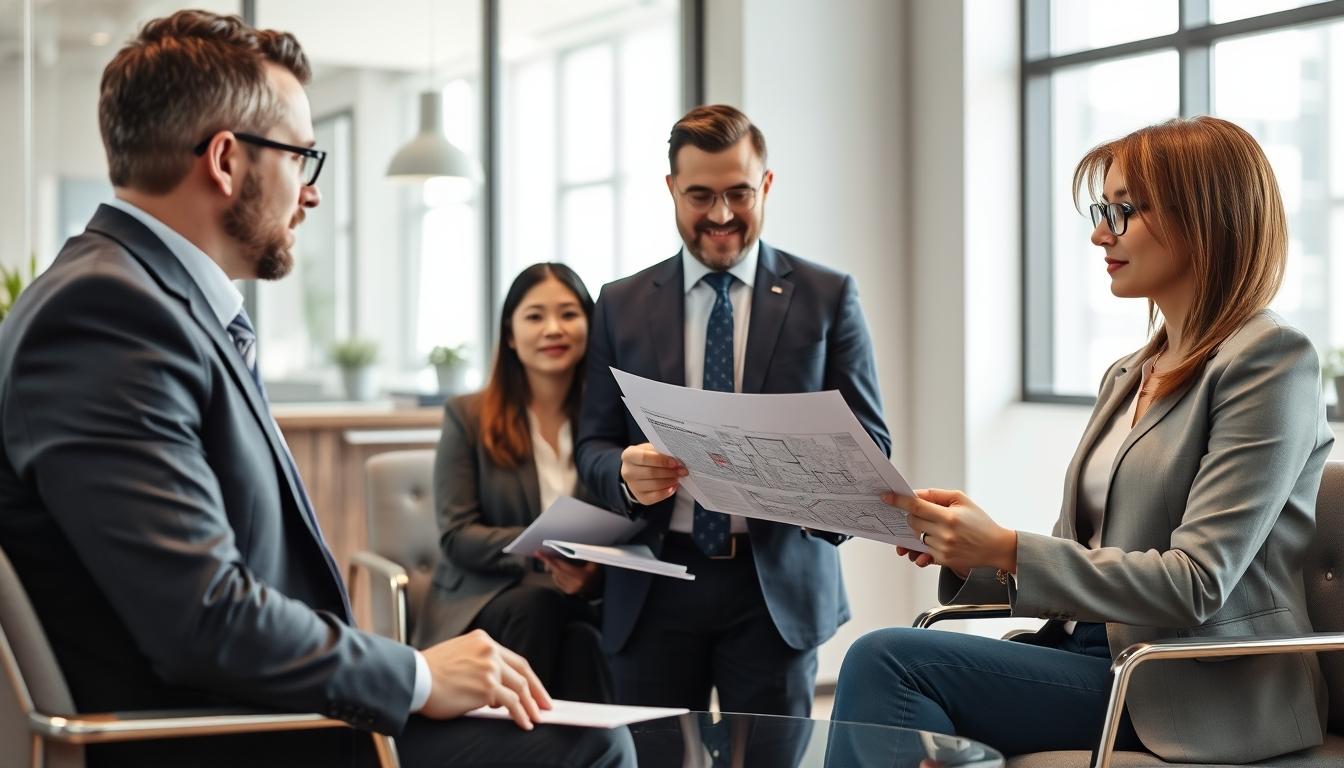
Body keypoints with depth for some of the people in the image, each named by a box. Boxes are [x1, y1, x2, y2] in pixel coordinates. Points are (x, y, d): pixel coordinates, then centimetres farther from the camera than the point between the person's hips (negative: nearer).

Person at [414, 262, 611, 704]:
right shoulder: (467, 417, 6)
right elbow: (457, 536, -2)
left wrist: (591, 575, -19)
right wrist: (538, 549, -21)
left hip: (583, 605, 1)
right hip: (477, 607, 0)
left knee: (581, 636, -35)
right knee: (538, 602, -35)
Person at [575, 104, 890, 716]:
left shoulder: (827, 297, 4)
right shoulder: (621, 305, 8)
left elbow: (867, 440, 3)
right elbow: (592, 443, 8)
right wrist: (625, 474, -15)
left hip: (777, 584, -1)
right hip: (654, 589, 1)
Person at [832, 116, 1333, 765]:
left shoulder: (1267, 359, -9)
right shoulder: (1128, 377, 18)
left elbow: (1196, 585, -17)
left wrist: (1007, 550, -20)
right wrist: (972, 554, -4)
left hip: (1198, 697, -7)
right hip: (1098, 655, 7)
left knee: (886, 659, -22)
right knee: (881, 660, -18)